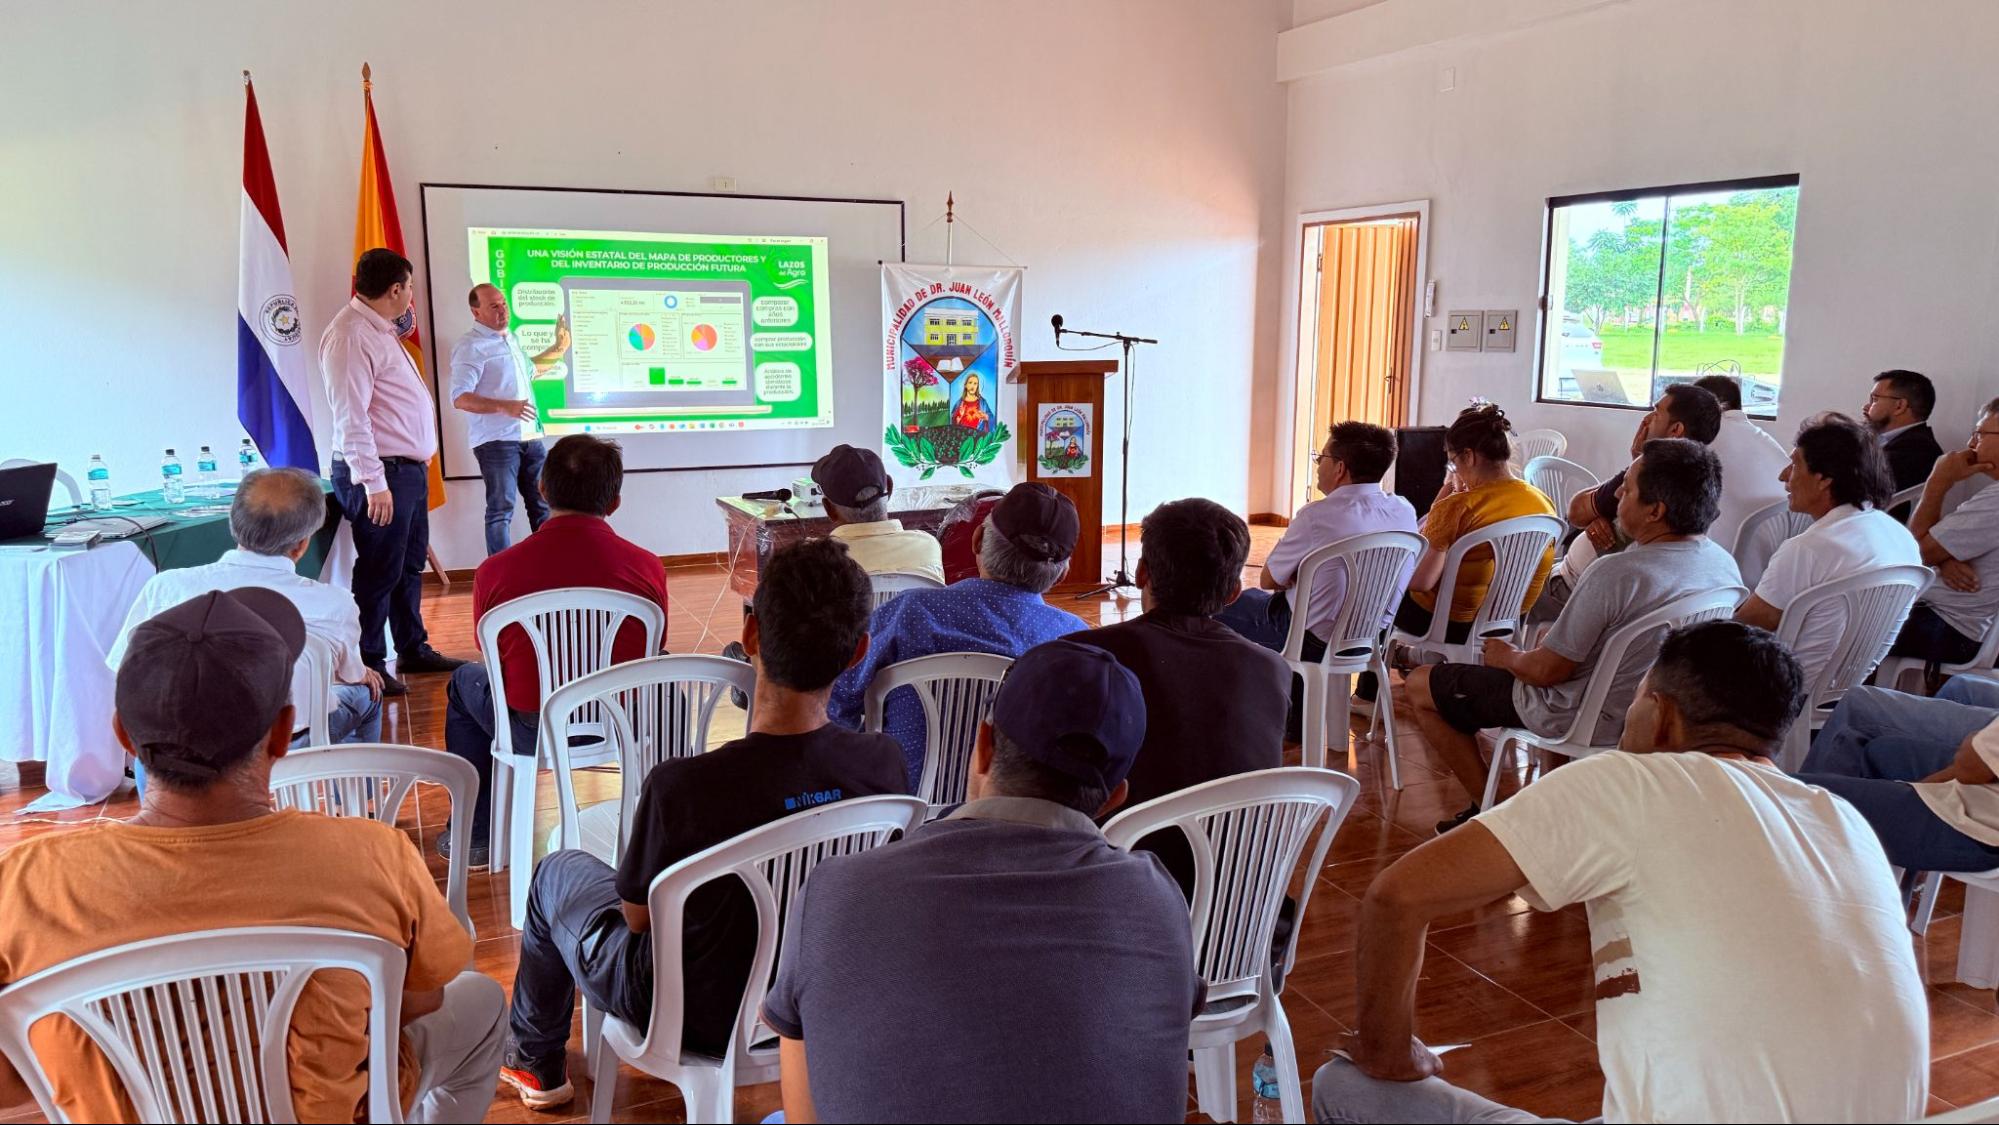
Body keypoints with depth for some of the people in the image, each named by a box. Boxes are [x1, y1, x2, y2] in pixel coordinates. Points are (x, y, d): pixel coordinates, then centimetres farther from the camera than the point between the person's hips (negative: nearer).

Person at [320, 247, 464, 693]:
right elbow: (350, 415, -23)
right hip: (382, 474, -10)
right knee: (380, 572, -4)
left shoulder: (381, 331, 17)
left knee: (411, 565, 18)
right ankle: (369, 666, 6)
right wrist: (373, 481, -24)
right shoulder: (351, 334, -16)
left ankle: (412, 649, 30)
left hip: (410, 469, 10)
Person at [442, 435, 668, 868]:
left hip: (533, 735, -1)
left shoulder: (494, 572, -12)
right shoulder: (649, 568, -11)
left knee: (466, 682, 32)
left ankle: (474, 834, 40)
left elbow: (496, 657, 6)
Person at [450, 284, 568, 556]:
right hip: (496, 441, -8)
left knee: (543, 504, 10)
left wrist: (559, 348, 30)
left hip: (529, 437, 8)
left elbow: (528, 370, 37)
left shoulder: (511, 339, 17)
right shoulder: (470, 346, -10)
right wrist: (504, 406, -29)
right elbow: (460, 398, -19)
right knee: (501, 510, -4)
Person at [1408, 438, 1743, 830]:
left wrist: (1507, 656, -3)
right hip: (1646, 712, 8)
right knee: (1548, 637, 37)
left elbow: (1548, 670, -23)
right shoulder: (1724, 565, -8)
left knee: (1421, 686, 3)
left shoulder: (1615, 573, -33)